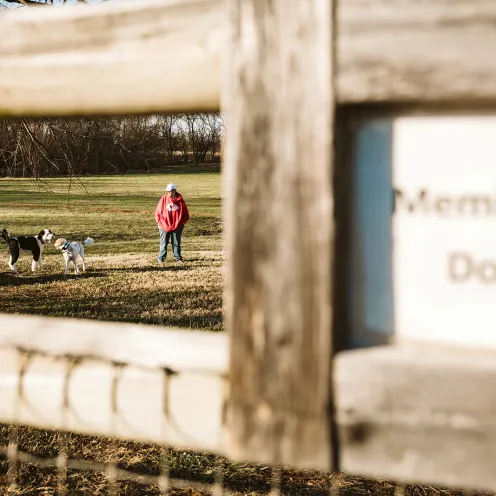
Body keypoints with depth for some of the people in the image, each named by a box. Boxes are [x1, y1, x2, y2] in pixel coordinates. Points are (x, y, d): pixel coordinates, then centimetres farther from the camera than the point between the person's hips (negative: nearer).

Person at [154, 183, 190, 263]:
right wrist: (159, 222, -1)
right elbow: (158, 211, 3)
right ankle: (161, 258, 14)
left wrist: (182, 222, 1)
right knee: (163, 243, 6)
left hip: (177, 226, 0)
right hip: (164, 226, 0)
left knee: (176, 243, 8)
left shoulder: (180, 200, -4)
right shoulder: (164, 199, -4)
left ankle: (178, 257, 17)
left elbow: (185, 212, 5)